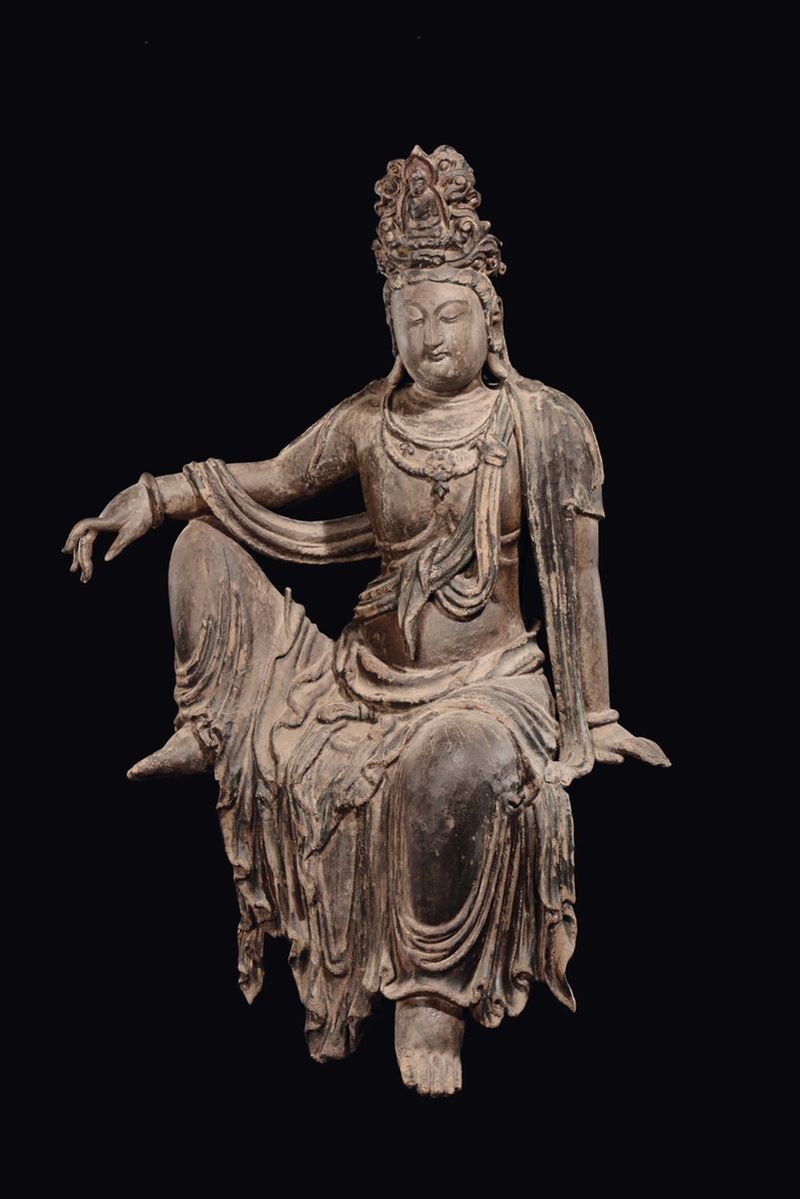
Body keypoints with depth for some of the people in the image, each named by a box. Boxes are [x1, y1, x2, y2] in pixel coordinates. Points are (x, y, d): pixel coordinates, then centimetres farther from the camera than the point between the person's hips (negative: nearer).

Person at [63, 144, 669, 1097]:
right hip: (365, 672, 5)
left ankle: (434, 1001, -23)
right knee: (203, 540, 3)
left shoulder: (543, 426, -9)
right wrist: (150, 497, 2)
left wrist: (593, 719, -8)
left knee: (461, 764, -42)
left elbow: (574, 576, -8)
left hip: (483, 683, -4)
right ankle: (202, 737, 10)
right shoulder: (368, 422, 1)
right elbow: (272, 481, 14)